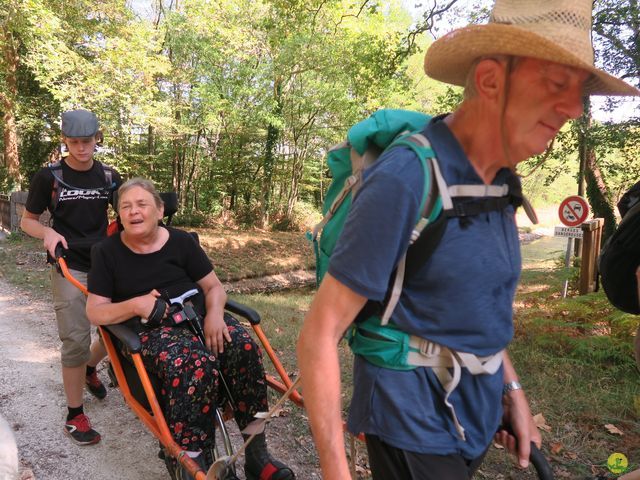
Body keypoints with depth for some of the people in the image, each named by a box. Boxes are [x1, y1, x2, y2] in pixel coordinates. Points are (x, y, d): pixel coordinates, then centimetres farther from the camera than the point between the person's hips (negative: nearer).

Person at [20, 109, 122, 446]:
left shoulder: (110, 176, 4)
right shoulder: (48, 177, -4)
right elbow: (27, 221, 4)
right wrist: (48, 233, -17)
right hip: (70, 268, -3)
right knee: (75, 341, -6)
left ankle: (89, 369, 38)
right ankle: (74, 416, 11)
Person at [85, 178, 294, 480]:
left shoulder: (182, 241, 11)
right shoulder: (107, 253, 7)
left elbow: (214, 287, 10)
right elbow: (95, 311, 5)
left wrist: (214, 314, -13)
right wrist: (136, 305, -14)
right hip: (151, 330, -3)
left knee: (244, 346, -29)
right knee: (196, 365, -37)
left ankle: (257, 454, -20)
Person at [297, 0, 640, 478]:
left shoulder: (501, 183, 1)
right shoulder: (403, 181, -24)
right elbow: (319, 335, -22)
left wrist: (512, 390, 11)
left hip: (478, 417, 8)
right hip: (412, 423, -8)